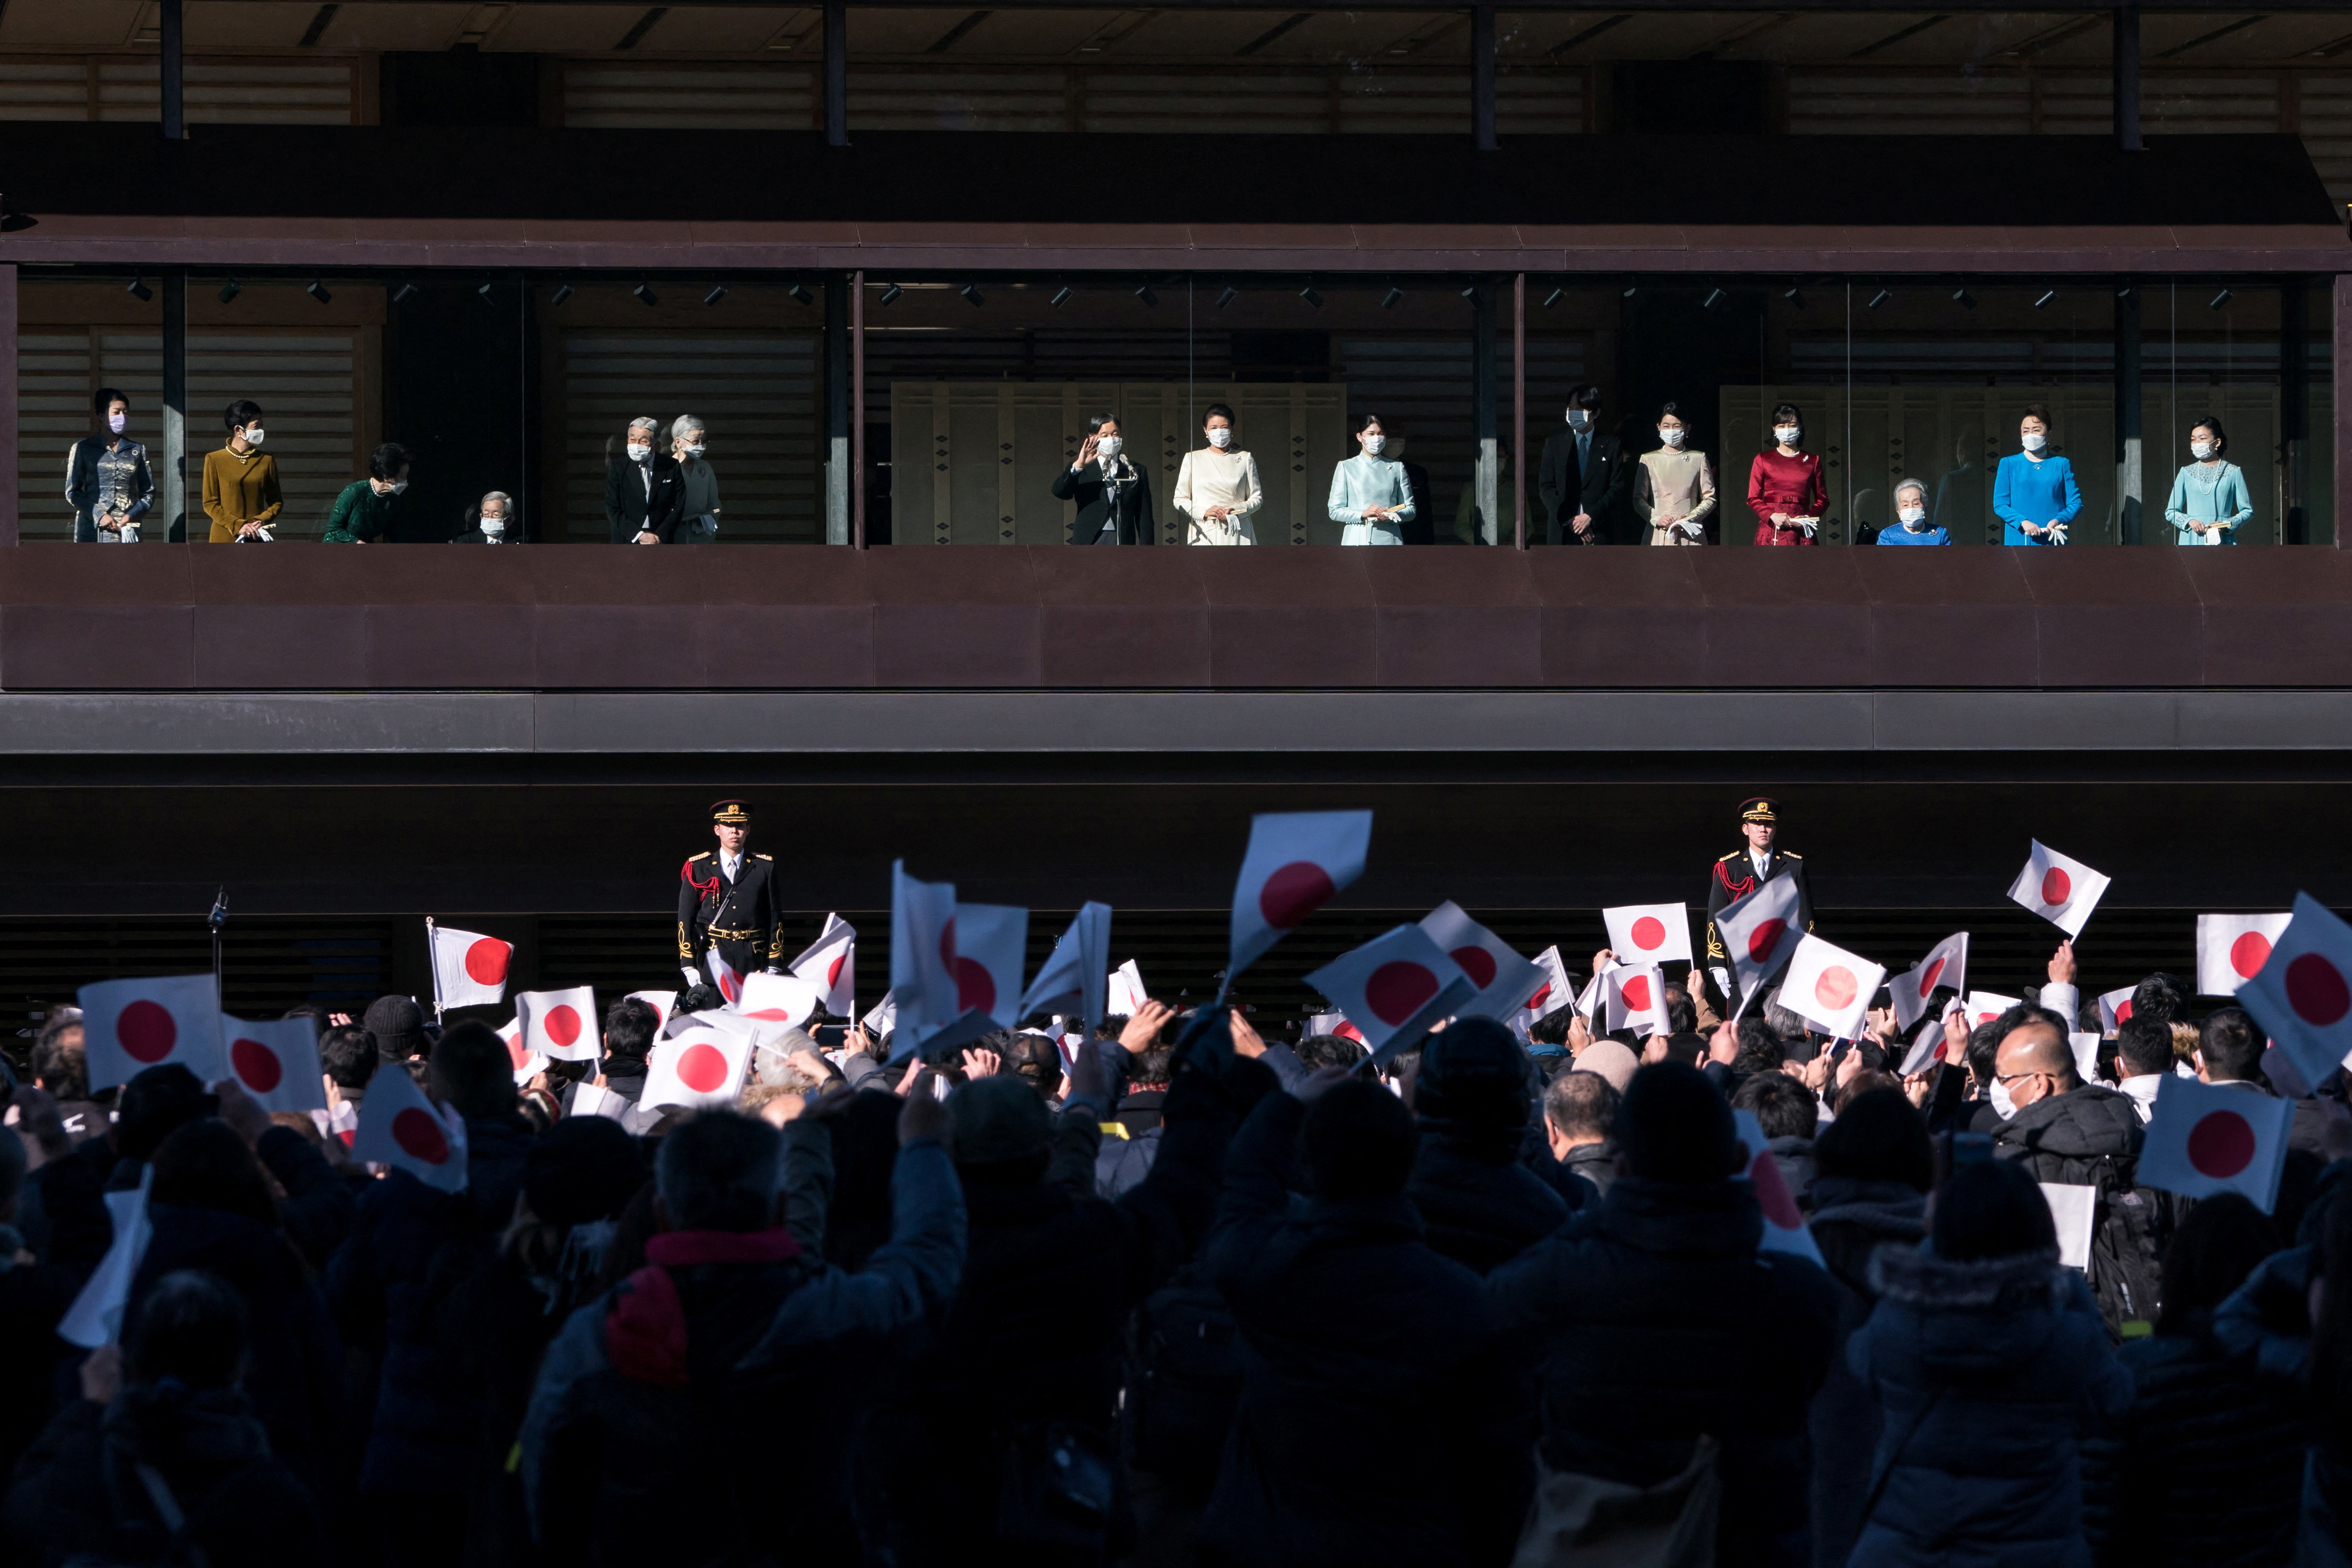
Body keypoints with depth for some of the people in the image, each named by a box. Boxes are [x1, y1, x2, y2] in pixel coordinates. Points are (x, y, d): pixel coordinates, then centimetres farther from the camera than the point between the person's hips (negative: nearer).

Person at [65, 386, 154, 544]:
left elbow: (149, 494, 15)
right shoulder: (83, 448, 10)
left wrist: (131, 516, -4)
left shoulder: (137, 451, 15)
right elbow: (72, 492, 6)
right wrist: (98, 515, -8)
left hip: (127, 530, 2)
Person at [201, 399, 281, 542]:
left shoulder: (266, 461, 10)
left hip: (257, 540, 2)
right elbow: (210, 504, 1)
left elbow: (277, 502, 13)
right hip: (225, 539, -2)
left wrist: (261, 521, -7)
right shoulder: (215, 460, 3)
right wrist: (238, 526, -12)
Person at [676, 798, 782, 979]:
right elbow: (685, 919, 7)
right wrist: (689, 966, 0)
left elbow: (775, 918, 10)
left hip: (753, 959, 1)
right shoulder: (697, 868, 9)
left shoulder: (765, 868, 12)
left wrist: (773, 965, 4)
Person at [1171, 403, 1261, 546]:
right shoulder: (1193, 459, 11)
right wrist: (1205, 512, -7)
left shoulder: (1245, 459, 12)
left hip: (1237, 535, 0)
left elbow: (1257, 498, 12)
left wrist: (1235, 511, -8)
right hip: (1204, 535, 0)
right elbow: (1179, 499, 10)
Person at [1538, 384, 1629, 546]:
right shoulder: (1554, 443, 11)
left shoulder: (1611, 446, 8)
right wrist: (1570, 520, -8)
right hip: (1563, 531, 1)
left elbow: (1616, 489, 3)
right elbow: (1546, 488, 5)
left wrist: (1590, 516, -11)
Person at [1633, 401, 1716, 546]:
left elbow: (1710, 499, 8)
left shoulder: (1698, 459, 9)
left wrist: (1690, 517, -9)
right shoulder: (1649, 460, 11)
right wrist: (1656, 519, -10)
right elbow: (1639, 499, 8)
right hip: (1658, 535, 0)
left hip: (1689, 535, 0)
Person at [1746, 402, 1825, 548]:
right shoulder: (1763, 460, 11)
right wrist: (1772, 516, -10)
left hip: (1801, 534, 1)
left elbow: (1823, 500, 14)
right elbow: (1753, 499, 8)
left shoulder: (1812, 461, 13)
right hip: (1771, 530, -1)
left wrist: (1807, 518, -5)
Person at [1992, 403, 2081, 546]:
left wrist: (2058, 521, -12)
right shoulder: (2009, 464, 11)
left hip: (2053, 542, 0)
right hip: (2018, 542, 0)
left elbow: (2076, 503, 8)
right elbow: (2000, 505, 5)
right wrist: (2023, 522, -13)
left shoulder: (2061, 465, 11)